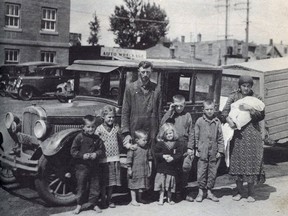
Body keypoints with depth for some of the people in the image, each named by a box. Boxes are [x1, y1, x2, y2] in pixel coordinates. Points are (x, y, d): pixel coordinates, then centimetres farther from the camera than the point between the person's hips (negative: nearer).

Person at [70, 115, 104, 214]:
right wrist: (82, 155, -19)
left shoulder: (97, 138, 1)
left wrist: (96, 154, -14)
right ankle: (79, 205, 21)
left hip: (94, 166, 3)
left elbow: (101, 149, 6)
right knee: (81, 187, 6)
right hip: (81, 166, -3)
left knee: (95, 186, 9)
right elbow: (73, 151, -8)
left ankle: (94, 204, 23)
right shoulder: (79, 137, -8)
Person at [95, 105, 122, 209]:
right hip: (104, 159, -3)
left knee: (112, 180, 9)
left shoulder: (116, 128, 6)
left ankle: (109, 199, 23)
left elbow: (119, 142, 14)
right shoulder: (99, 129, -5)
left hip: (115, 158, 3)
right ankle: (103, 200, 19)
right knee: (103, 181, 4)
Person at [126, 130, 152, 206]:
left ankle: (140, 198, 32)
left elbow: (149, 159, 13)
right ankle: (133, 200, 16)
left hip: (144, 171, 6)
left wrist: (150, 168, 12)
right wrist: (129, 169, -12)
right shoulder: (133, 148, -14)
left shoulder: (146, 148, 4)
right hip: (135, 171, -6)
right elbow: (129, 160, -12)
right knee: (134, 186, 5)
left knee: (142, 185, 15)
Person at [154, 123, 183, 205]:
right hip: (162, 167, -1)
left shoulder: (177, 143, -1)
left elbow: (179, 154, -6)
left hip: (172, 167, 1)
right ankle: (161, 198, 18)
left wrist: (172, 158, -21)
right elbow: (156, 153, -5)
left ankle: (169, 198, 26)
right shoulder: (160, 143, -3)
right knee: (162, 183, 5)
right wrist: (163, 156, -19)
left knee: (171, 184, 11)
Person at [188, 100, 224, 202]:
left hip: (214, 152, 2)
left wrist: (220, 151, 3)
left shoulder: (217, 122, 5)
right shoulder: (199, 121, 1)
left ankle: (209, 191, 19)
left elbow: (220, 137, 8)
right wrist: (196, 149, 1)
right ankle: (201, 191, 12)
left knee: (212, 172, 7)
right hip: (202, 151, -2)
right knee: (201, 172, 0)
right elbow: (196, 136, 4)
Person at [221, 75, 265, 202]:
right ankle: (239, 190, 16)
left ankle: (251, 192, 9)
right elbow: (224, 111, 0)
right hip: (237, 133, 1)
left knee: (251, 160, -4)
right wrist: (229, 120, -20)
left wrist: (251, 110, -16)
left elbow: (262, 115, 1)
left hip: (252, 134, -1)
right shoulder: (233, 97, 8)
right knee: (237, 160, 3)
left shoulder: (256, 99, 8)